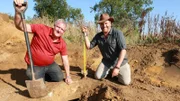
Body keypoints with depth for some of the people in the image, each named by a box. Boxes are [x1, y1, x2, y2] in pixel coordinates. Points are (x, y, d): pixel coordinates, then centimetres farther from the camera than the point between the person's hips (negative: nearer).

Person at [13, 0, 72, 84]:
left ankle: (45, 74, 29)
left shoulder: (62, 44, -9)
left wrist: (68, 76, -5)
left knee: (59, 78, 0)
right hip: (35, 65, -4)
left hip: (50, 64, 4)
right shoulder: (41, 29, -21)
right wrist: (18, 11, -46)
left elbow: (65, 60, -4)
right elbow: (20, 27, -26)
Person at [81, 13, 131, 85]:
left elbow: (123, 50, -27)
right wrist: (85, 34, -14)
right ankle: (108, 69, 20)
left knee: (126, 82, -15)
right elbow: (89, 46, 0)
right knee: (98, 76, -8)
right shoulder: (98, 36, -4)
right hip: (106, 61, 4)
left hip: (120, 61, -4)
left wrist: (117, 67, -31)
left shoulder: (117, 33, -22)